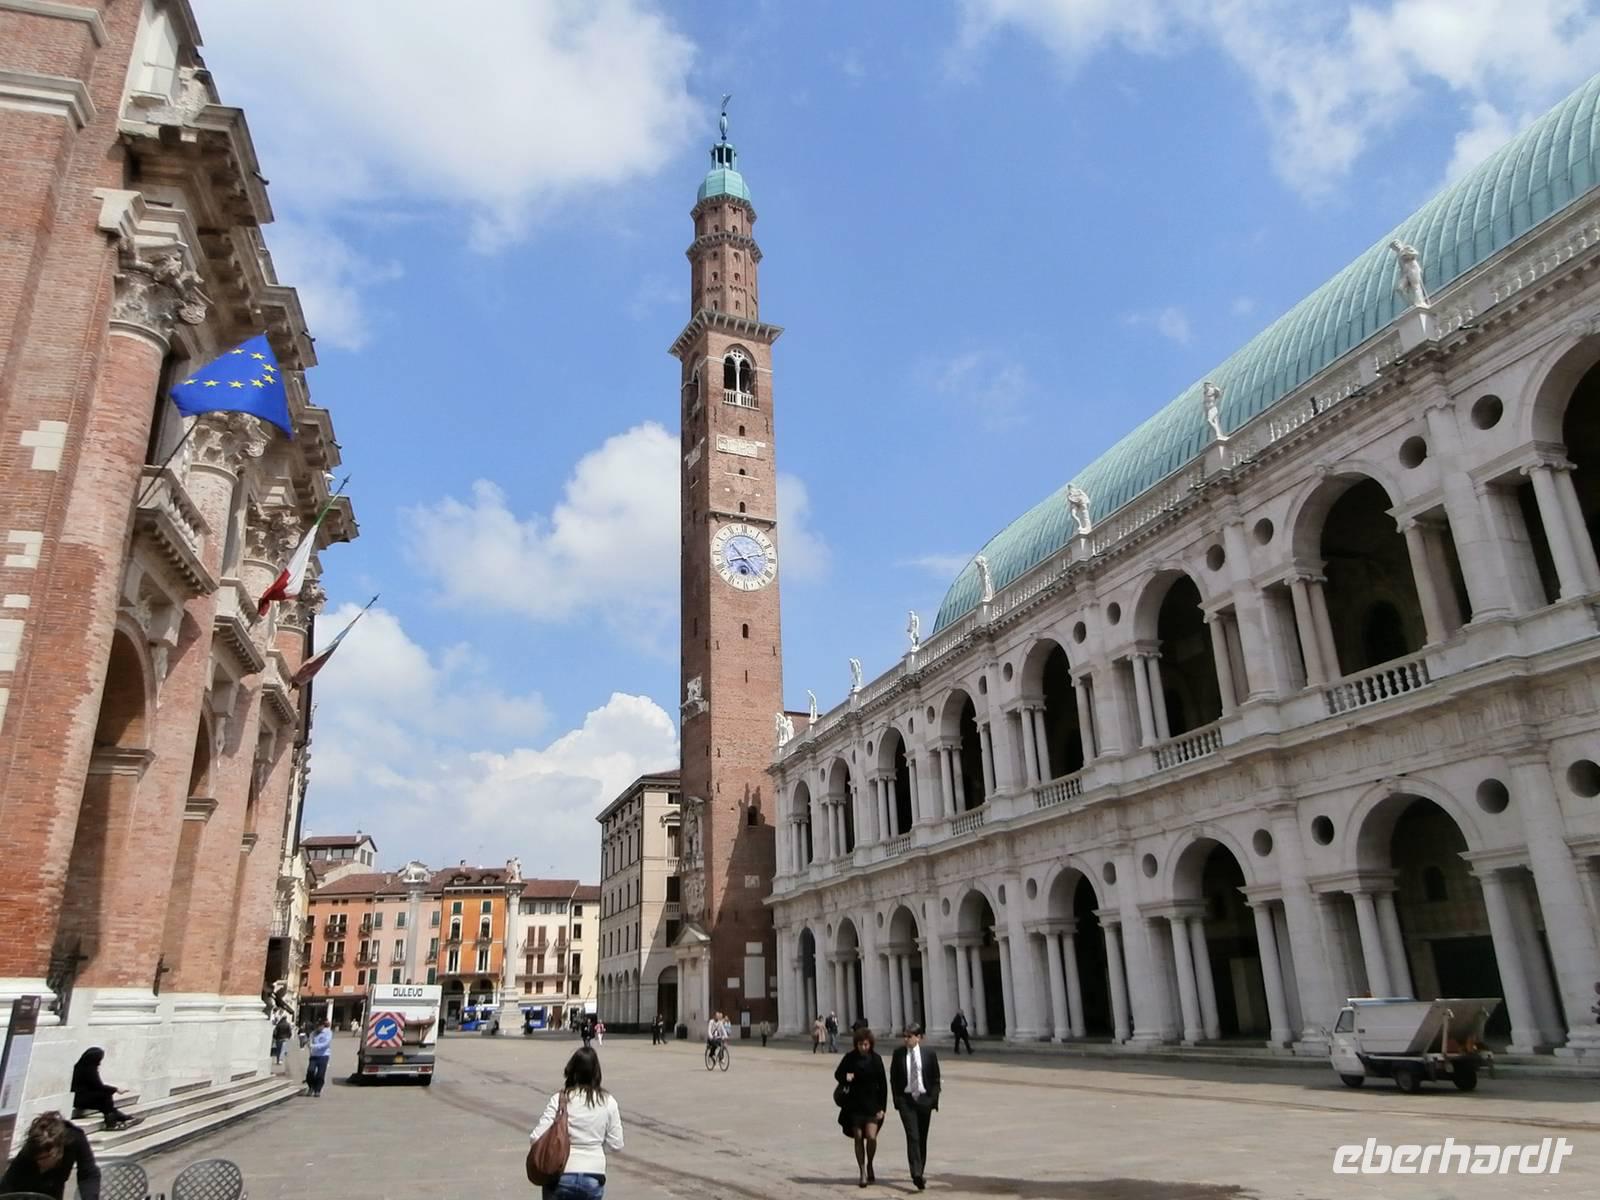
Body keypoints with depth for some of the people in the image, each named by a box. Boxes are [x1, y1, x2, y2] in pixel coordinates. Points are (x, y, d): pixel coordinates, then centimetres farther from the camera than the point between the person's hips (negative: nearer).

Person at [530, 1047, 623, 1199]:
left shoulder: (560, 1099, -8)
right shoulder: (608, 1101, -2)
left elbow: (536, 1138, -13)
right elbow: (615, 1144, 0)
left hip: (561, 1176, -1)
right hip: (594, 1177, 2)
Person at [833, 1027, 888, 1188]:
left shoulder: (875, 1059, -3)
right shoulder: (850, 1057, -3)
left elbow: (883, 1084, 0)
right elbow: (837, 1073, 8)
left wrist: (882, 1107, -4)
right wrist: (845, 1077, -15)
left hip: (872, 1104, -1)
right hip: (855, 1104, 1)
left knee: (871, 1137, -10)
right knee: (858, 1138, 4)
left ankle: (870, 1164, 18)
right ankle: (862, 1172, 18)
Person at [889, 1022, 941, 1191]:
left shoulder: (929, 1053, -2)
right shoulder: (899, 1054, -1)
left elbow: (936, 1078, 3)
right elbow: (893, 1078, 5)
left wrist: (934, 1099, -3)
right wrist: (897, 1100, -1)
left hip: (924, 1099, 1)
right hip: (906, 1099, -1)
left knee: (922, 1138, 10)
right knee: (912, 1137, -13)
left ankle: (919, 1173, 24)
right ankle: (916, 1174, -17)